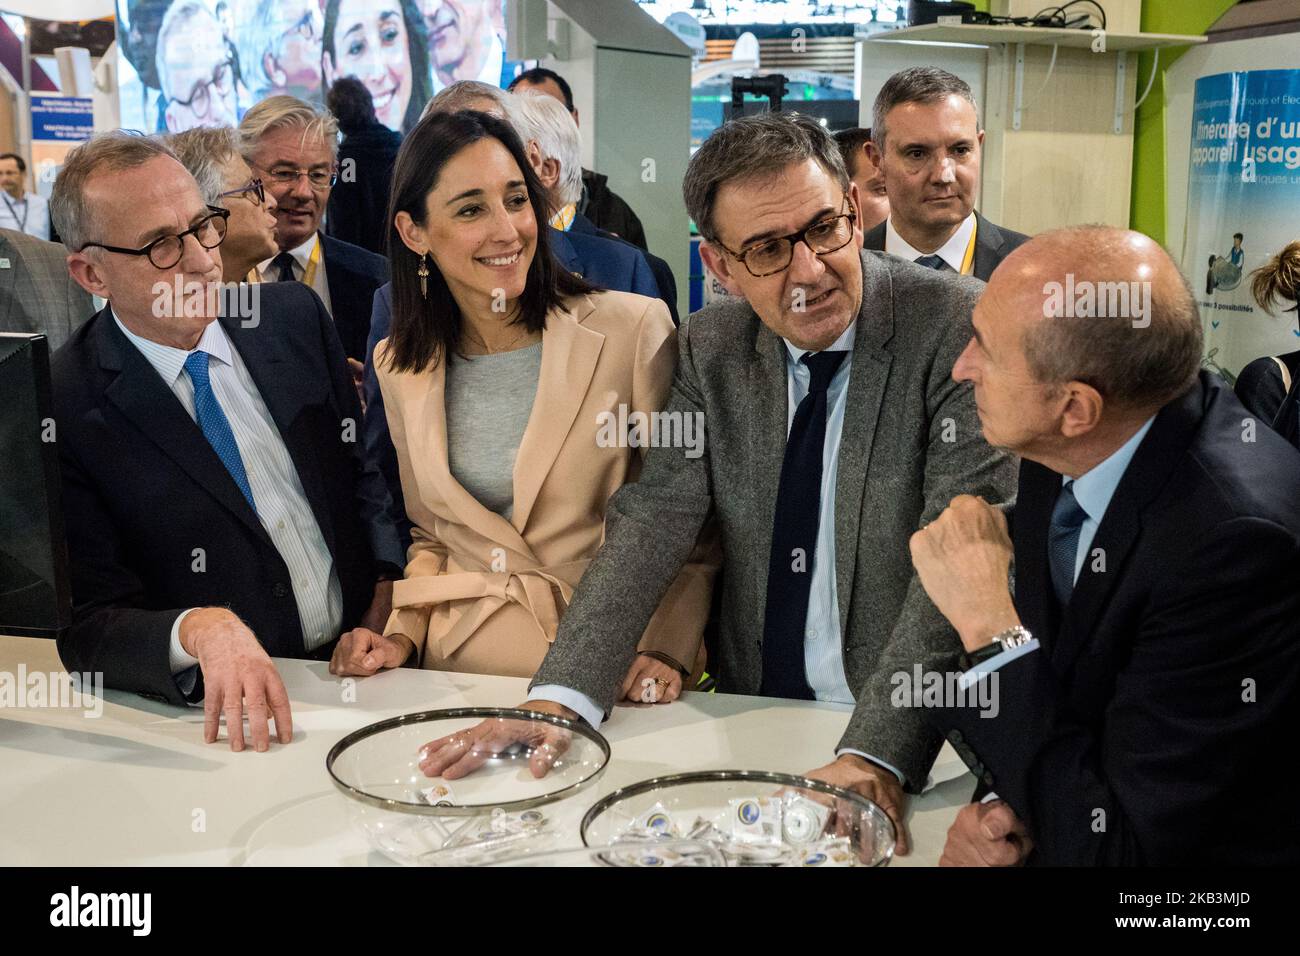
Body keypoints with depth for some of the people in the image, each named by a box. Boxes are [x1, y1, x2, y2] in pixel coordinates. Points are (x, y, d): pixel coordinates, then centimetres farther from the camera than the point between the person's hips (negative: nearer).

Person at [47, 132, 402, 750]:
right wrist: (199, 630, -31)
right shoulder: (60, 410, -10)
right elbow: (88, 628, -11)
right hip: (233, 709, -1)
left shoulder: (295, 316, 4)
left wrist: (386, 589, -2)